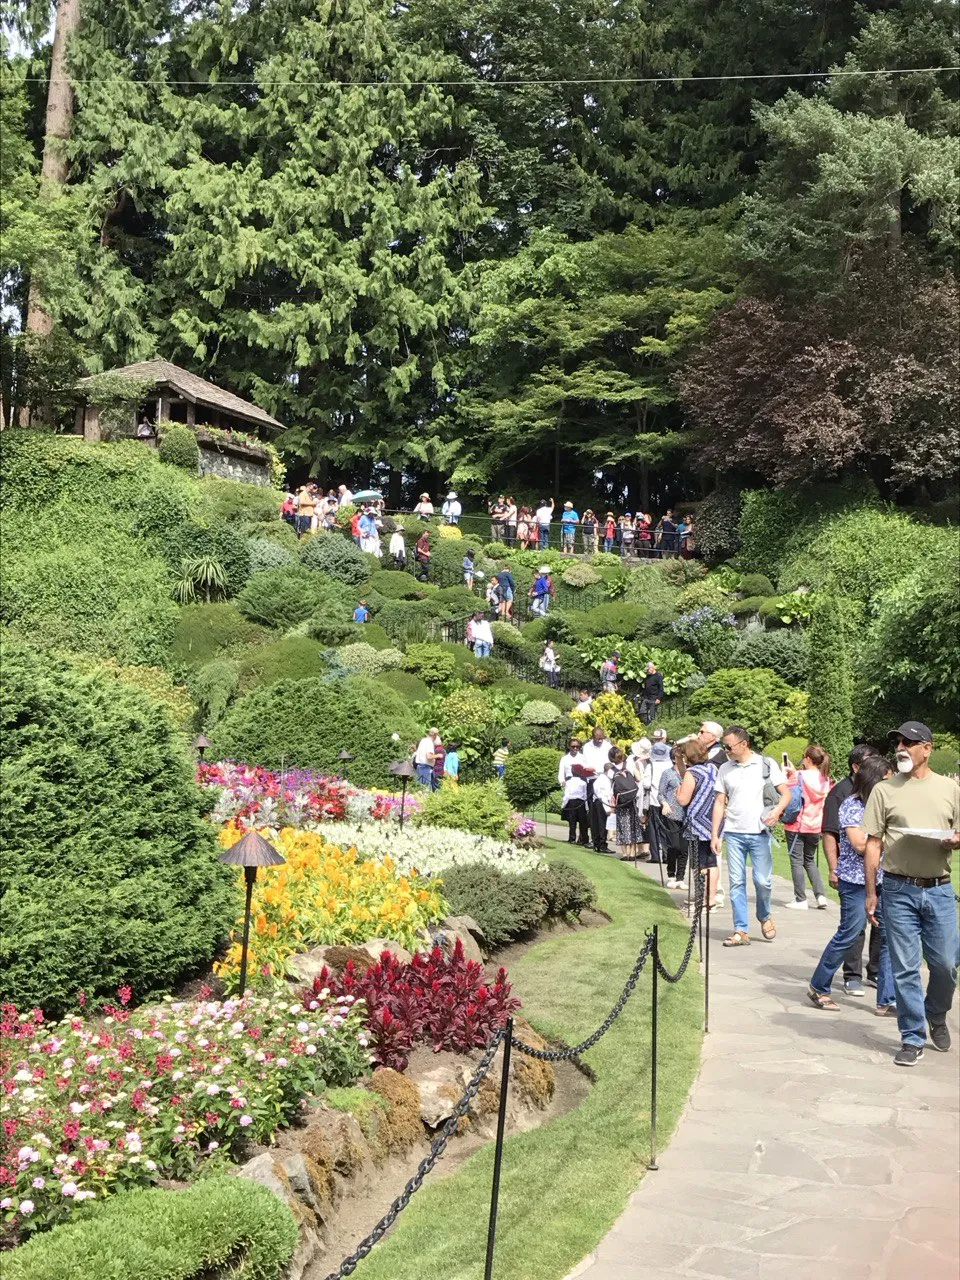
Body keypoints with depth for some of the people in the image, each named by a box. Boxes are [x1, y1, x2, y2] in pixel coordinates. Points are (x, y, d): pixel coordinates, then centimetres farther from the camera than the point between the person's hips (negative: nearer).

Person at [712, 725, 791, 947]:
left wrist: (777, 810, -20)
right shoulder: (725, 769, 9)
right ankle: (740, 931, 7)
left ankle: (764, 917, 26)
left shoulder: (766, 764, 0)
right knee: (736, 883, 1)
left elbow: (786, 793, 1)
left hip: (760, 833, -3)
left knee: (762, 880, -3)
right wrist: (715, 834, 5)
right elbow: (719, 803, 11)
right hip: (734, 833, 3)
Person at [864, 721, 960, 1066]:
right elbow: (873, 844, 3)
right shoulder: (884, 790, 3)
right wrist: (871, 892, 0)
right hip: (899, 890, -1)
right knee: (905, 969, 2)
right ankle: (913, 1039, 14)